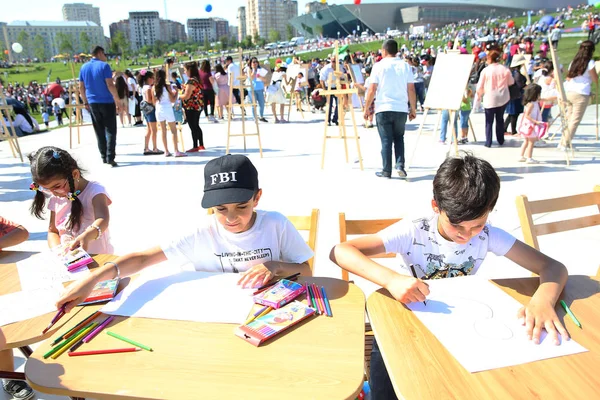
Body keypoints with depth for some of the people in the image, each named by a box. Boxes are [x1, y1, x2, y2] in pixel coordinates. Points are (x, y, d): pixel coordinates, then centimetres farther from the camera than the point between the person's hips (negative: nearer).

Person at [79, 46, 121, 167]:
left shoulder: (84, 67, 11)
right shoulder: (104, 66, -7)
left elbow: (81, 87, 12)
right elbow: (110, 85, -15)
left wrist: (85, 102, 20)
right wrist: (118, 101, -13)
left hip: (93, 103, 6)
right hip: (107, 102, -5)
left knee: (99, 131, 12)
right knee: (110, 130, -3)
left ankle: (104, 157, 14)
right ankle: (110, 157, -11)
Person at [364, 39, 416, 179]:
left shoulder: (378, 66, -2)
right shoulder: (405, 66, 5)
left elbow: (371, 90, -6)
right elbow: (411, 90, 3)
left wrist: (366, 108, 3)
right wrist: (413, 109, 12)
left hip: (383, 108, -2)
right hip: (401, 109, 2)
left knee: (386, 140, 5)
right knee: (399, 138, 18)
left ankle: (386, 171, 8)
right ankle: (400, 166, 5)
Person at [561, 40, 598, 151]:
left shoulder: (574, 62, 11)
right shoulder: (590, 63, -6)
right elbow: (596, 81, 0)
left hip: (568, 92, 6)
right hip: (581, 94, -6)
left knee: (569, 118, 15)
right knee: (575, 120, 0)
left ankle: (563, 142, 16)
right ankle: (565, 144, -1)